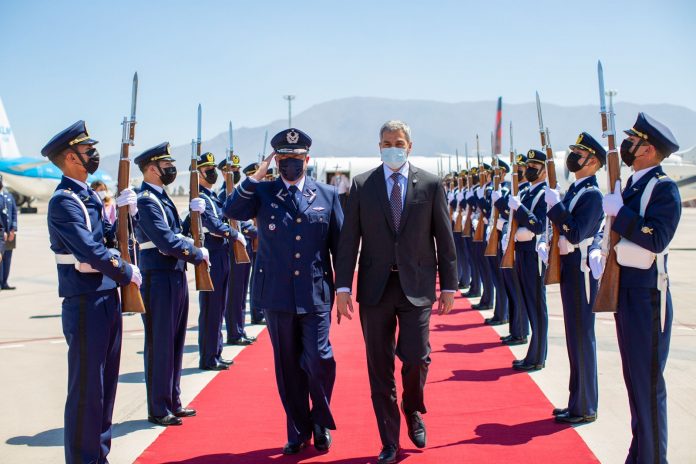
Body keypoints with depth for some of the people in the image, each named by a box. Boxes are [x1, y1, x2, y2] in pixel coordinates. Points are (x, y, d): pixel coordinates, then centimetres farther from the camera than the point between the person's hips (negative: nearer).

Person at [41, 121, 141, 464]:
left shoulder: (89, 195, 15)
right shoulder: (63, 201, -15)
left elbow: (108, 238, 13)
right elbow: (90, 251, -22)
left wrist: (125, 212, -3)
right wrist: (128, 273, -11)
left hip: (107, 298, 9)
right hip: (85, 304, -9)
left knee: (105, 382, 16)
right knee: (85, 387, 0)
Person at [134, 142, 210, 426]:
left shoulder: (161, 198, 16)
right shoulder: (146, 200, -15)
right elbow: (167, 242, -21)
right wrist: (198, 255, -10)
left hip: (175, 277, 10)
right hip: (159, 280, -10)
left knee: (175, 342, 15)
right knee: (159, 345, 0)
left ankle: (173, 402, 27)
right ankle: (158, 410, 12)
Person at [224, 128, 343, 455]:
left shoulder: (327, 194, 6)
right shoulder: (262, 193, 5)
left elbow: (339, 243, 7)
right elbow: (231, 211, -11)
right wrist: (256, 176, -12)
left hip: (316, 293, -1)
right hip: (276, 293, 1)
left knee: (319, 360, -8)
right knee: (288, 366, 9)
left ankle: (321, 422, 19)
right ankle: (298, 431, 25)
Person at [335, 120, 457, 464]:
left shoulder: (430, 185, 3)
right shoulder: (362, 185, 4)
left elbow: (444, 238, 4)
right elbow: (349, 239, 1)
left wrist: (449, 285, 2)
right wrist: (343, 286, -5)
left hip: (416, 286, -1)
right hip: (375, 287, 1)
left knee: (416, 357, -8)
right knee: (380, 368, 5)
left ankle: (413, 411, 26)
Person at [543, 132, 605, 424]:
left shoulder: (592, 194, -15)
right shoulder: (573, 191, 14)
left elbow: (575, 234, -24)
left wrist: (554, 205, -22)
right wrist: (548, 245, 6)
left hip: (581, 271, -10)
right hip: (568, 268, 10)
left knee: (582, 338, -2)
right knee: (575, 338, 15)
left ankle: (585, 408, 9)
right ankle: (577, 401, 25)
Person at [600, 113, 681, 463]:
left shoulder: (664, 188, -12)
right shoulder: (631, 186, 13)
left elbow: (656, 240, -24)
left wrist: (618, 212, -19)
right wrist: (602, 252, 6)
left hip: (646, 291, -9)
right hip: (622, 287, 9)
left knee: (648, 380, -2)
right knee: (633, 377, 15)